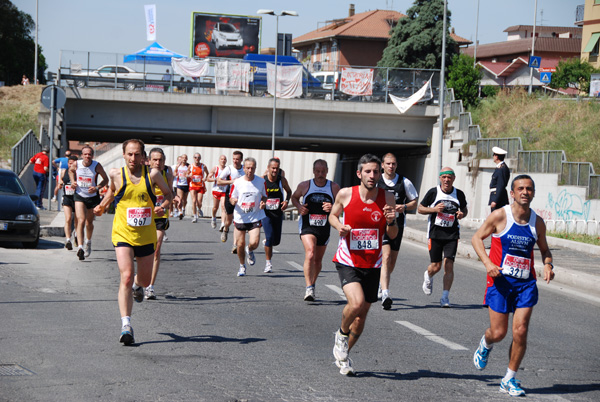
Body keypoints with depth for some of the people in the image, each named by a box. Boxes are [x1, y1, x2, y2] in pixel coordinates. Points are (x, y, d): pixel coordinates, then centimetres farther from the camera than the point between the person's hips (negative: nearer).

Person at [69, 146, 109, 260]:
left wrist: (97, 188, -18)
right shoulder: (77, 164, -9)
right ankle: (80, 247, -28)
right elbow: (71, 170, 16)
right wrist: (73, 181, 0)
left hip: (93, 197, 0)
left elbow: (105, 179, -2)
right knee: (81, 221, -19)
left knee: (89, 222, 15)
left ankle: (88, 241, 45)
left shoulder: (97, 166, -13)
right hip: (79, 196, 0)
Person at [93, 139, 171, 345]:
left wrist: (164, 206, -9)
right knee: (126, 277, -19)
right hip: (123, 234, -2)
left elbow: (168, 193, 11)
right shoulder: (116, 174, -2)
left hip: (146, 235, 2)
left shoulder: (153, 174, -4)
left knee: (145, 280, 16)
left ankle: (138, 285, 57)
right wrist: (102, 206, 9)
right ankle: (126, 326, -21)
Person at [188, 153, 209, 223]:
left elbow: (207, 173, 14)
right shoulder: (191, 166, 1)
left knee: (199, 202, -4)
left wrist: (205, 178, -6)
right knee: (194, 201, -12)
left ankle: (199, 209, 32)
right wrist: (189, 176, -10)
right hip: (193, 186, 0)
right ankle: (195, 216, -3)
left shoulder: (203, 166, -2)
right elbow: (187, 174, 13)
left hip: (201, 186, 0)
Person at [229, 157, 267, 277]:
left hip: (255, 218, -1)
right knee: (240, 245, 5)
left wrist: (263, 202, -10)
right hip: (240, 217, 1)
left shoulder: (261, 182, -2)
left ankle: (250, 251, 22)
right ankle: (242, 266, 30)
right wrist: (233, 201, -18)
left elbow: (264, 196, 12)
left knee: (254, 243, -17)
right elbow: (231, 198, 6)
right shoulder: (237, 182, -4)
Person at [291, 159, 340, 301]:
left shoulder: (334, 187, 1)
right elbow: (294, 197, 18)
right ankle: (309, 288, -27)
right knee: (310, 253, -24)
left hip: (324, 227, 3)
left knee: (318, 259, 13)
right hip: (307, 226, -2)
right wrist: (299, 207, -2)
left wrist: (332, 208, -16)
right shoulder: (304, 186, 0)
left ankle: (312, 284, 37)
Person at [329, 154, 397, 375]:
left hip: (372, 265, 3)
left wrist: (391, 222, -18)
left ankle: (343, 354, 33)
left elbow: (393, 236, 5)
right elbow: (333, 215, 12)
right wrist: (339, 226, -10)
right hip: (348, 262, -3)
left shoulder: (387, 198, -3)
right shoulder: (346, 194, -8)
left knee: (362, 314, 10)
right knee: (356, 302, -26)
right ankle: (341, 334, 5)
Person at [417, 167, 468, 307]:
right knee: (436, 266, 1)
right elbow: (420, 208, 5)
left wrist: (462, 214, -2)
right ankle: (428, 276, 38)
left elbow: (464, 209, 21)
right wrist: (434, 209, -12)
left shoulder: (459, 194, 5)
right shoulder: (433, 192, -1)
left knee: (449, 264, -10)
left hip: (452, 234, 1)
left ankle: (445, 296, -4)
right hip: (435, 234, -1)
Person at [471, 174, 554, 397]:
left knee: (520, 331, -7)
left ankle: (509, 379, 9)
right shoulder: (500, 216, -8)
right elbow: (477, 238, 0)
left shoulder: (537, 222, 3)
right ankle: (485, 345, 37)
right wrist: (487, 263, -15)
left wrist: (548, 265, -4)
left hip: (526, 283, 3)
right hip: (500, 280, -2)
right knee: (498, 332, -1)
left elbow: (544, 249, 18)